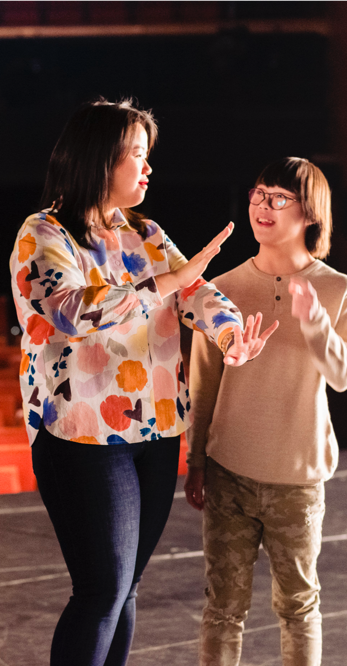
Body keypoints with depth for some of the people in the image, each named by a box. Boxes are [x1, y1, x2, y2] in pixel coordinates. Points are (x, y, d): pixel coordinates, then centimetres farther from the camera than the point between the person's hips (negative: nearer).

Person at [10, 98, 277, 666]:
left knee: (123, 587, 11)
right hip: (85, 437, -6)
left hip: (157, 433, 7)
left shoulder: (146, 235, 15)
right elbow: (74, 311, -25)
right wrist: (171, 282, -26)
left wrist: (230, 333, -23)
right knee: (103, 590, -7)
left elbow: (197, 292, -1)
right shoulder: (45, 236, -7)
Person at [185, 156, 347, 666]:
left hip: (297, 478, -1)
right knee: (225, 604, 5)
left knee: (298, 603, 11)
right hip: (229, 472, 1)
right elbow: (203, 385, 6)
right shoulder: (225, 289, 0)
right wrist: (196, 463, 7)